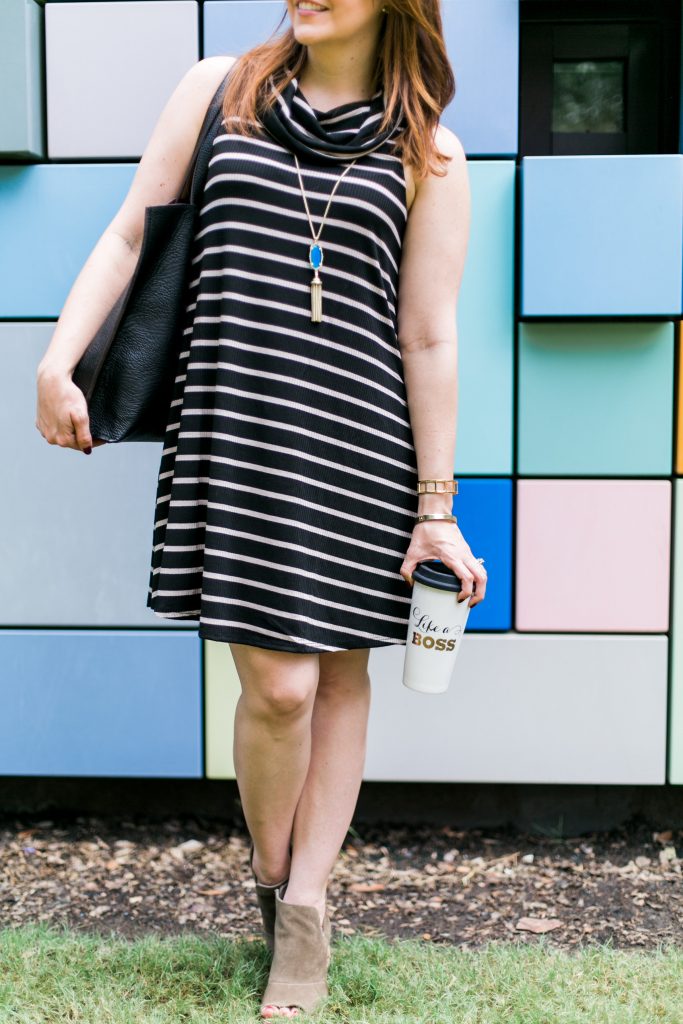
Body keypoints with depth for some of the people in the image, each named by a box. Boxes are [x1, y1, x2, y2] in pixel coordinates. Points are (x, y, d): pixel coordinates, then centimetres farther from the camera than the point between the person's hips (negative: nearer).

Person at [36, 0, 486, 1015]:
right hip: (235, 427, -1)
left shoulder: (429, 155, 8)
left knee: (341, 673, 6)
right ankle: (271, 884, 20)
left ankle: (305, 911, 20)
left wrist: (436, 508, 0)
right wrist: (57, 360, 1)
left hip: (359, 438, 1)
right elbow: (129, 235, 13)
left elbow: (429, 341, 3)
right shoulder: (218, 91, 12)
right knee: (279, 683, -7)